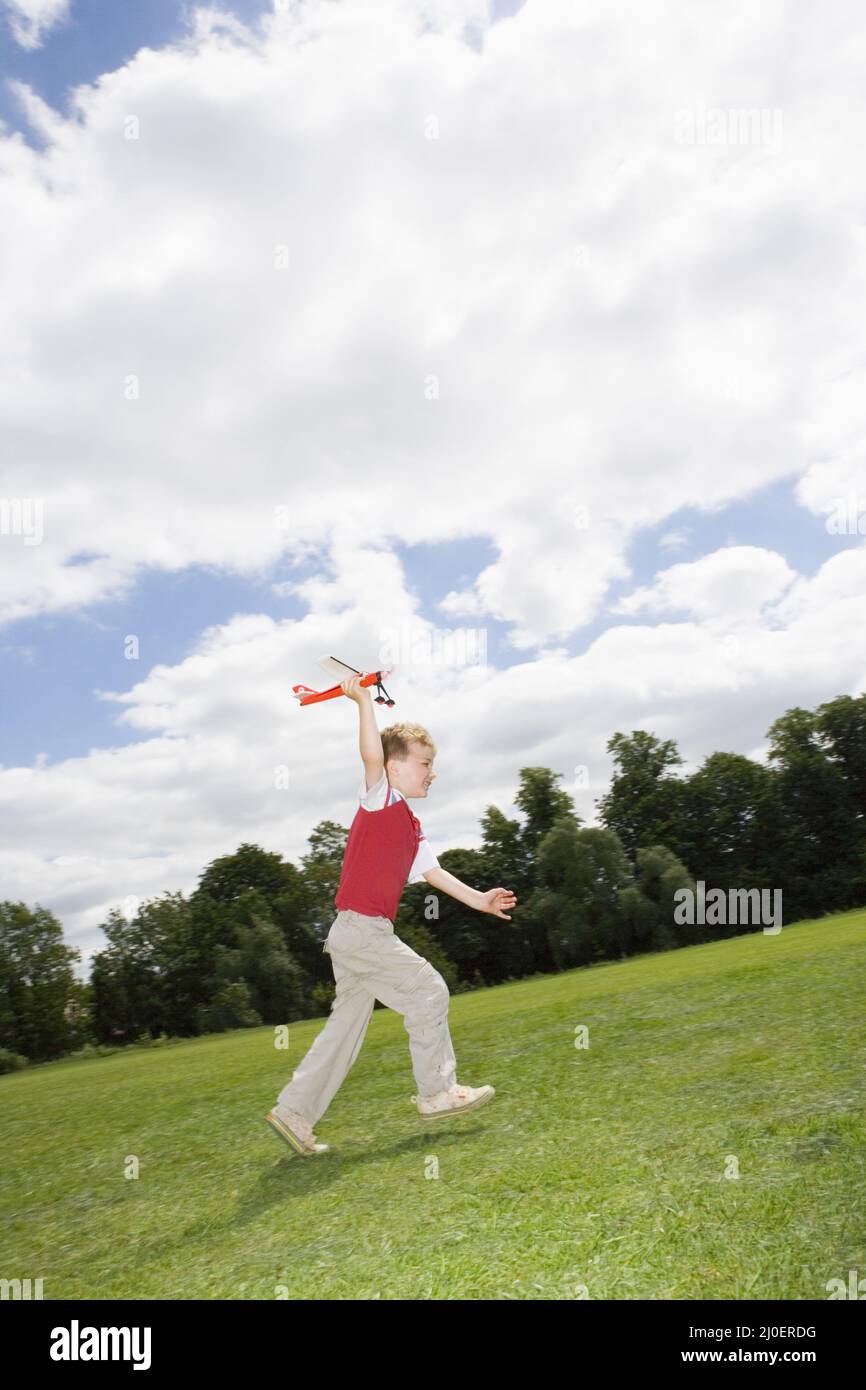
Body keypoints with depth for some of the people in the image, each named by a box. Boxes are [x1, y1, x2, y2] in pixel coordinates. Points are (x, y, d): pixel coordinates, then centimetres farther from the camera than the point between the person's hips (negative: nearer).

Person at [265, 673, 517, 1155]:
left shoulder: (413, 828, 18)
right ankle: (438, 1092, 8)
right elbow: (373, 755, -23)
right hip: (361, 928, -9)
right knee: (428, 992, -3)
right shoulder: (380, 798, -6)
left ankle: (294, 1111, 17)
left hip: (361, 935, 9)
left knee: (348, 1022, 12)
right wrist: (364, 700, -26)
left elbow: (434, 873, 21)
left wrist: (479, 900, 18)